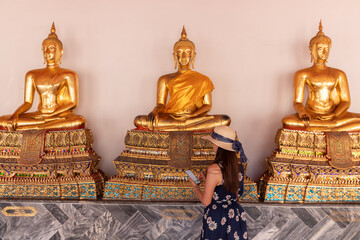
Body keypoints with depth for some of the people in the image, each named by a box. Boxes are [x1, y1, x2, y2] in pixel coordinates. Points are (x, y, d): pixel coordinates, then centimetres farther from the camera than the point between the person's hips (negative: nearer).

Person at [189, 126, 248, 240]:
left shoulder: (214, 169, -24)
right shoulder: (238, 164, -2)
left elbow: (206, 201, -17)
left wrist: (195, 186, 0)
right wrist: (207, 180, 16)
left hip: (217, 219, -6)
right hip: (236, 216, 6)